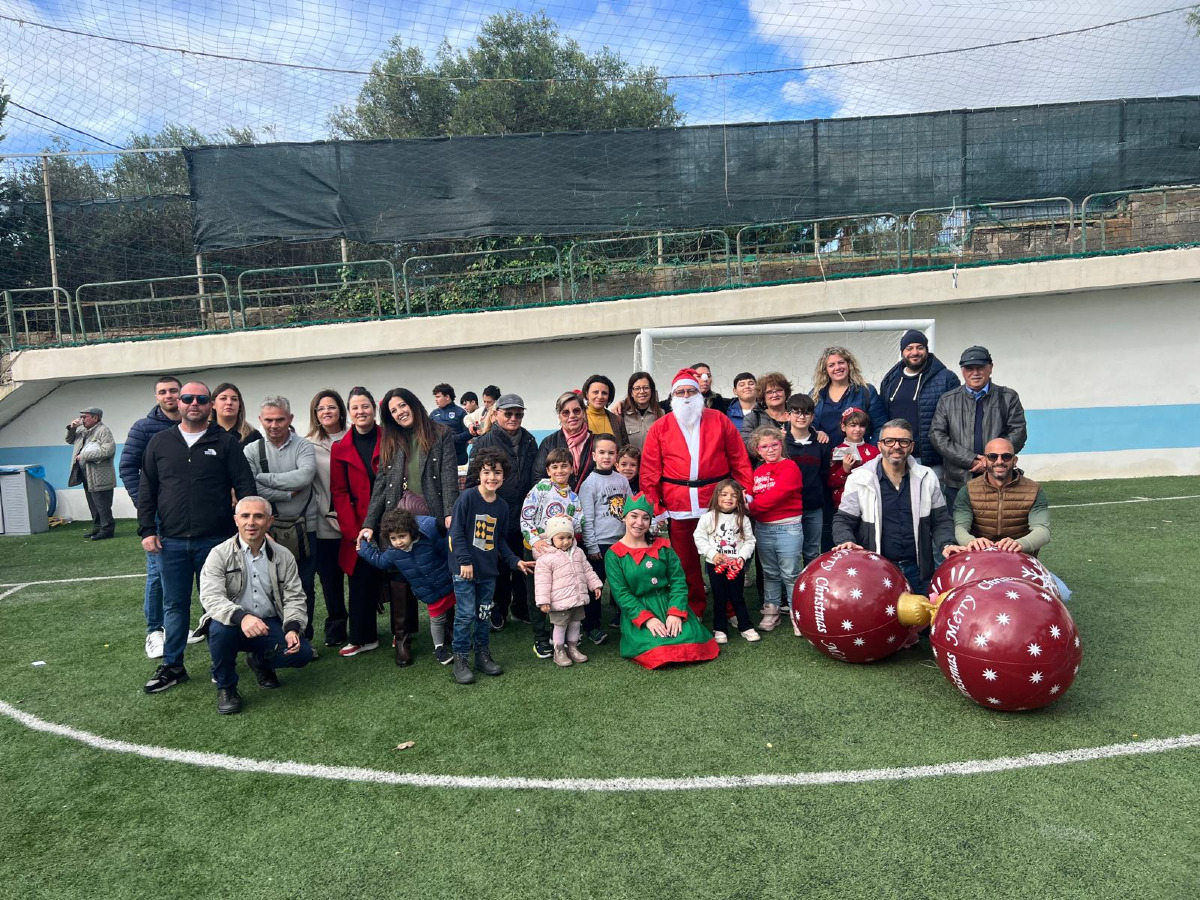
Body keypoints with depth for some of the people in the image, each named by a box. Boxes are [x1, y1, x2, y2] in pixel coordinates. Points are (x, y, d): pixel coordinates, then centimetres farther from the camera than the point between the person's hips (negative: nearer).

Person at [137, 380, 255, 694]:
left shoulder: (226, 442, 0)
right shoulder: (160, 442, 8)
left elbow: (245, 488, -2)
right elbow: (146, 490, 10)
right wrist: (147, 530, 2)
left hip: (215, 541, -2)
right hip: (171, 542, 2)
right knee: (174, 605, 11)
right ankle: (172, 666, 23)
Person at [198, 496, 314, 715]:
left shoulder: (283, 556, 1)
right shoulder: (219, 554, -7)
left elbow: (294, 598, 1)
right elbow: (211, 597, -21)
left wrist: (292, 628, -20)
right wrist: (241, 616, -41)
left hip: (270, 625, 2)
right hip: (233, 625, -2)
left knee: (303, 652, -21)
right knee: (221, 628, -36)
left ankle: (260, 661, 16)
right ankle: (225, 687, -7)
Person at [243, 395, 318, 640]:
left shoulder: (304, 447, -1)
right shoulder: (252, 450, 1)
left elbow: (305, 476, -20)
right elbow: (251, 489, -12)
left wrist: (264, 477, -15)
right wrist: (287, 494, -14)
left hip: (304, 527, 0)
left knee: (305, 588, 9)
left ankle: (304, 639, 23)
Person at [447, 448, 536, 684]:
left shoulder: (502, 506, 7)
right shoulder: (467, 498, -11)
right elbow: (456, 532, -12)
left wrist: (515, 561, 9)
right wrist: (464, 561, -18)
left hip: (488, 570, 6)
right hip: (465, 569, -6)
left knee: (484, 614, 14)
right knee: (466, 614, -3)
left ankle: (483, 654, 28)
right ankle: (460, 660, 11)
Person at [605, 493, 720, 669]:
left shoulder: (662, 547, 7)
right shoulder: (614, 555, -2)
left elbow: (678, 581, -1)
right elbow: (621, 594, -8)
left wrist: (676, 613, -16)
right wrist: (646, 618, -20)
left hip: (669, 605, 3)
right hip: (637, 611, -3)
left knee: (692, 640, -22)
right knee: (657, 648, -28)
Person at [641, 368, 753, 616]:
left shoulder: (719, 420, 6)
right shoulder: (660, 428, 5)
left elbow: (740, 460, 5)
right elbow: (650, 471, 2)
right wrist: (654, 507, -3)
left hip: (718, 503, 0)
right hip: (679, 507, 0)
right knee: (686, 562, 7)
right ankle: (694, 614, 21)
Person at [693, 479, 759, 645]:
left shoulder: (743, 519, -1)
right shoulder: (708, 518, -8)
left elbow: (749, 541, 2)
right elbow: (699, 538, -6)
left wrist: (742, 556, -12)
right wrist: (712, 554, -14)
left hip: (736, 565, 1)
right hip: (715, 565, -1)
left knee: (738, 597, 10)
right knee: (719, 598, 9)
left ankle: (746, 627, 23)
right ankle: (720, 629, 19)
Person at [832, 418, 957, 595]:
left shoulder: (927, 477, 5)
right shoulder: (859, 479, -5)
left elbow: (940, 520, 10)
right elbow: (843, 521, -3)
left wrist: (947, 544, -9)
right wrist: (846, 541, -23)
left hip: (917, 569, 3)